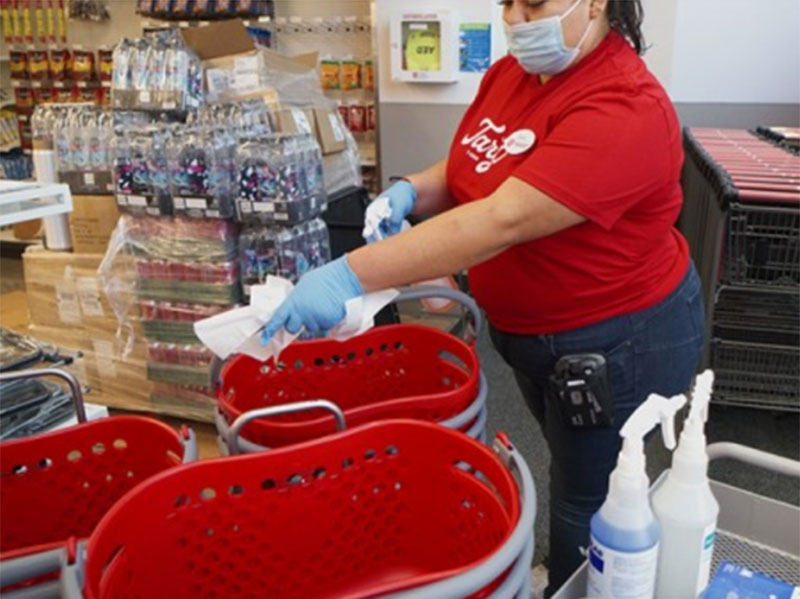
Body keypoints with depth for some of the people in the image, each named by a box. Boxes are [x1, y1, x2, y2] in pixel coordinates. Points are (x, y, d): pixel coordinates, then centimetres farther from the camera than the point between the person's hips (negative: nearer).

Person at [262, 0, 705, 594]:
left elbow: (502, 221, -37)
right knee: (572, 471, 28)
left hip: (618, 341, -8)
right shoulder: (510, 73, -2)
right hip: (532, 327, 8)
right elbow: (472, 172, 8)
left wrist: (350, 275, -41)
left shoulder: (622, 109, -28)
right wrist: (411, 192, -15)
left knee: (585, 505, 13)